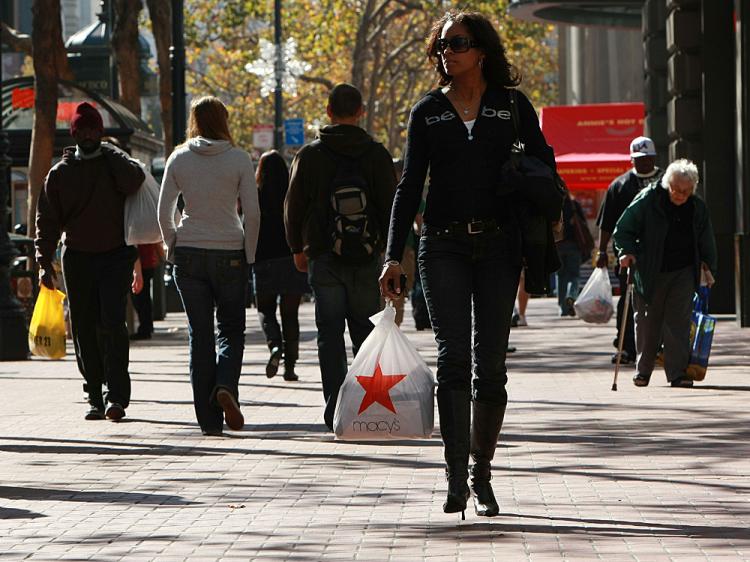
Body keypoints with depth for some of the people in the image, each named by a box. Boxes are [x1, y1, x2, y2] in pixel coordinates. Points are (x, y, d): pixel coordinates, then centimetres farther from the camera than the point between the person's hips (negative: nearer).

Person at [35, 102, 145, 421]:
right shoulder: (60, 173, 7)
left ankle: (116, 396, -16)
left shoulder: (115, 164, 4)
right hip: (77, 257, 2)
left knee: (112, 322, -15)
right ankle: (95, 397, 12)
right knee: (84, 329, 3)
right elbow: (47, 221, 7)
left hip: (115, 255, -2)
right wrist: (44, 263, -3)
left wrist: (107, 154, -7)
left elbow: (133, 182, -20)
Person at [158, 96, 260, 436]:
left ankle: (209, 420, 2)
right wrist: (249, 256, 3)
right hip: (230, 253, -1)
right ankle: (225, 385, -19)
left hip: (189, 254, 1)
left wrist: (173, 249, 11)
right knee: (231, 330, 11)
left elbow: (164, 212, 1)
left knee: (199, 335, 5)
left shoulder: (179, 159, 2)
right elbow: (252, 213, -5)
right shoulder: (239, 159, -2)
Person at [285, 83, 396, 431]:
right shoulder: (376, 155, 0)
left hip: (323, 259, -1)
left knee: (330, 334, 0)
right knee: (365, 330, 12)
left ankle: (335, 409, -8)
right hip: (367, 259, 1)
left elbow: (293, 206, 4)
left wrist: (298, 248, 16)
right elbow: (390, 204, 0)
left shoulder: (310, 156, 0)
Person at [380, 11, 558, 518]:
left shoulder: (512, 106, 6)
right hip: (444, 245, 0)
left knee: (491, 362, 2)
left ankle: (482, 475, 13)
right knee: (454, 355, -12)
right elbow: (410, 185, 7)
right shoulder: (428, 111, 9)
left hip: (497, 245, 0)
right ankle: (457, 476, -14)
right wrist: (394, 256, 0)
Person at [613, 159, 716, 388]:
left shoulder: (698, 208, 2)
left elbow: (706, 242, 15)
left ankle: (678, 372, -6)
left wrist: (708, 268, 9)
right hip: (649, 272, -1)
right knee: (647, 322, 6)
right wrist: (627, 252, -20)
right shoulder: (647, 201, -9)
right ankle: (643, 370, 20)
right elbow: (623, 230, -4)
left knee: (678, 322, -7)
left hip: (683, 273, 2)